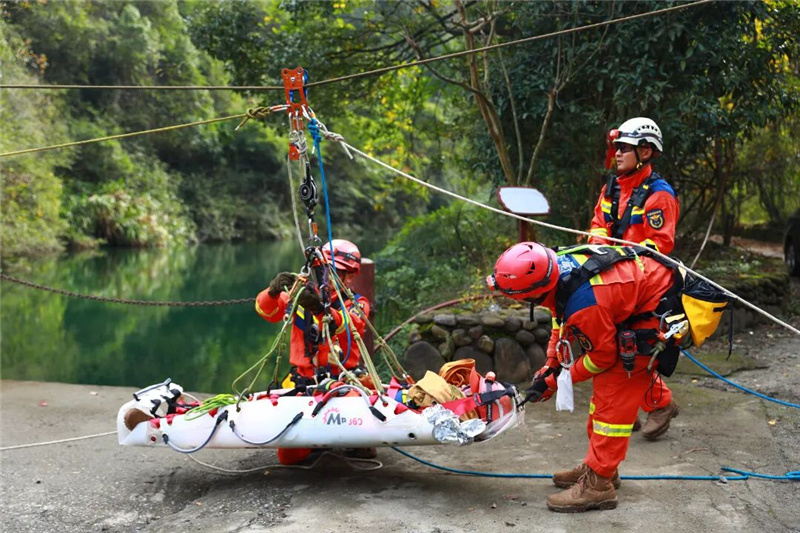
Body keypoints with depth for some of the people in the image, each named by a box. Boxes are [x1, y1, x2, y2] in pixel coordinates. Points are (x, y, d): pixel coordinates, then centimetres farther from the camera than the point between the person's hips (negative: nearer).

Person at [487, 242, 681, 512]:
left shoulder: (585, 305, -38)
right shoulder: (557, 264, -14)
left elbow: (602, 357, -20)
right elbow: (563, 319, 6)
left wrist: (554, 381, -10)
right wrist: (550, 365, 5)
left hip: (655, 314, -9)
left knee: (614, 398, -10)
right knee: (605, 387, 15)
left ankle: (598, 484, -4)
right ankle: (598, 464, 28)